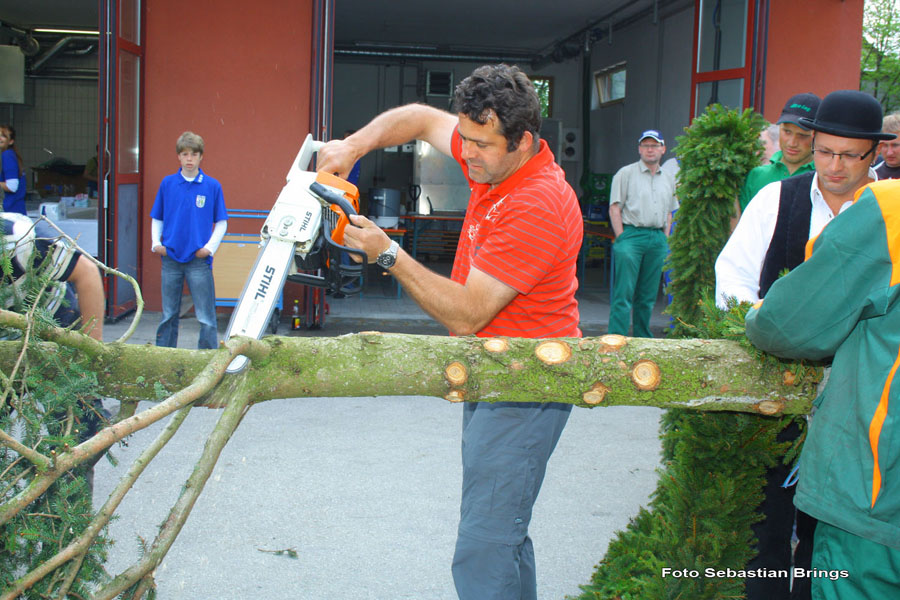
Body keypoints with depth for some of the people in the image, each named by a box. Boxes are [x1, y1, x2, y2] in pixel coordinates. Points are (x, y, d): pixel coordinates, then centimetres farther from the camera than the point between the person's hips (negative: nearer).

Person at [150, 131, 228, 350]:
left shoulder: (212, 186, 1)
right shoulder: (167, 183, 6)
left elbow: (221, 223, 5)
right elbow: (157, 219, 14)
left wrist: (210, 247, -7)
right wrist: (156, 243, 0)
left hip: (199, 260, -2)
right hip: (171, 258, 2)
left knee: (206, 316, -2)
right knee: (169, 314, 11)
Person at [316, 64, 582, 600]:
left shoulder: (536, 208, -26)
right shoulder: (497, 159, 2)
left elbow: (465, 315, -24)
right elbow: (423, 119, 17)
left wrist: (388, 254, -18)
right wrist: (353, 146, 1)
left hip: (523, 392, -10)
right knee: (502, 532, 20)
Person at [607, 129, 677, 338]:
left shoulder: (668, 179, 17)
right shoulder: (626, 173, 1)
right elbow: (614, 208, -3)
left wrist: (665, 240, 11)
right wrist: (621, 239, -9)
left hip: (657, 238, 5)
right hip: (631, 234, -5)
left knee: (648, 296, 8)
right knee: (624, 293, -10)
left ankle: (643, 339, 17)